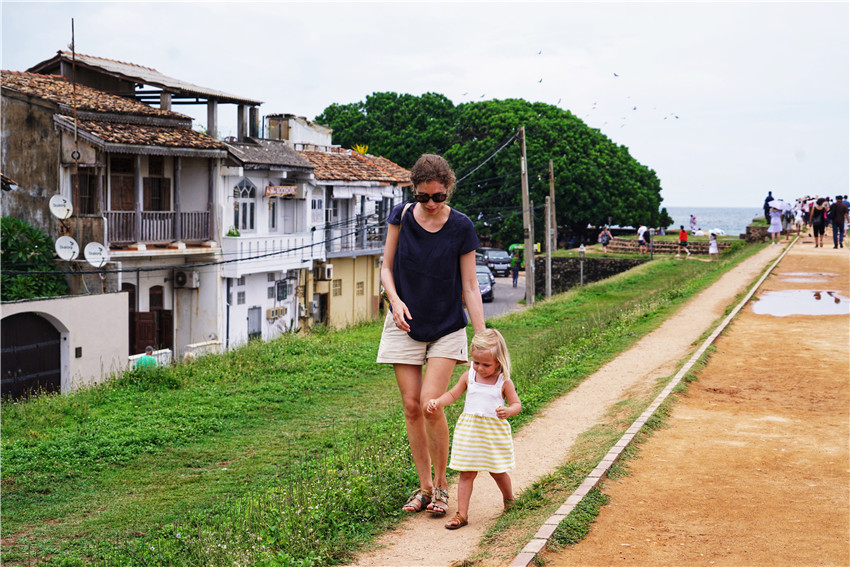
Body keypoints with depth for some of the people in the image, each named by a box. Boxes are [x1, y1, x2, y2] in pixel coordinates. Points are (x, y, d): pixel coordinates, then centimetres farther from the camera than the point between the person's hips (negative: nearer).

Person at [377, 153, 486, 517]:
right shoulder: (402, 216, -4)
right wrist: (395, 300, -15)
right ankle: (424, 486, 15)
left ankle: (441, 483, 6)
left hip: (447, 327, -2)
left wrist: (483, 339, -11)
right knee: (411, 407, 1)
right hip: (405, 324, 2)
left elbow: (470, 287, -6)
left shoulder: (461, 227, -9)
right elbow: (387, 267, 5)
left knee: (431, 404, -13)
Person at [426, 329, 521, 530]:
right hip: (469, 430, 2)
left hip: (494, 432, -2)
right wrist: (437, 402, -6)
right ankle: (462, 514, 3)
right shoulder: (469, 376, 2)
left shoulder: (504, 382, -5)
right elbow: (453, 394, 12)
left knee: (497, 472, 10)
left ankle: (509, 499, 39)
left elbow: (516, 403, -1)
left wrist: (508, 411, -24)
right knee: (466, 473, 0)